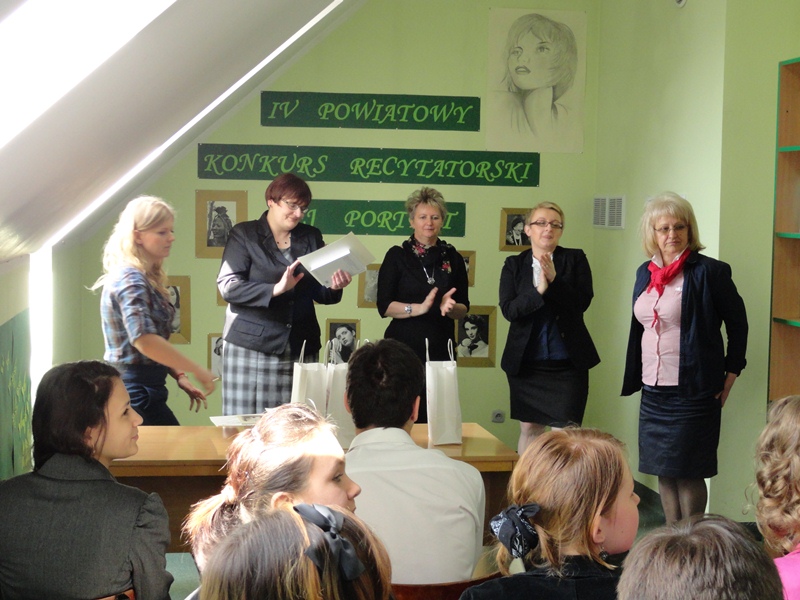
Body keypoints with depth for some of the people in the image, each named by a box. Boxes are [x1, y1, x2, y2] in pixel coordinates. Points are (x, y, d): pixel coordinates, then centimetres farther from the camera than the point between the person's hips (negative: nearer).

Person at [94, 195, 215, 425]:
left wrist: (179, 376, 9)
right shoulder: (130, 280, -16)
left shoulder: (147, 279, 13)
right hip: (136, 391, -9)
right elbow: (145, 341, -30)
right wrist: (198, 371, -24)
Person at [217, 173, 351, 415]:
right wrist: (276, 289, -18)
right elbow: (227, 286, -8)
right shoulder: (244, 234, 4)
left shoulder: (311, 237, 16)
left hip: (301, 348, 3)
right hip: (251, 347, -3)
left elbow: (319, 293, 16)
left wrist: (333, 288, -7)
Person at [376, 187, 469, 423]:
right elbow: (384, 306, -3)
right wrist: (419, 308, -17)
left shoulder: (452, 258, 12)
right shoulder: (397, 256, 4)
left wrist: (450, 307, -10)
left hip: (440, 348, 2)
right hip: (404, 347, -2)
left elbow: (463, 308, 12)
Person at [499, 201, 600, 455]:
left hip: (567, 363, -1)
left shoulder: (575, 259, 2)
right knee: (529, 428, 9)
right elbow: (508, 310, -8)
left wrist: (555, 280, -22)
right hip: (525, 363, 2)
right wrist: (538, 291, -23)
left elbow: (582, 301, -9)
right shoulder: (513, 265, 4)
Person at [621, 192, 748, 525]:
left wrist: (730, 374, -1)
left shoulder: (709, 271, -9)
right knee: (664, 472, 12)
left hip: (692, 393, -6)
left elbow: (738, 323, -2)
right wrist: (635, 379, 14)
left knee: (687, 473, -1)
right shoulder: (646, 273, 10)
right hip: (653, 390, 7)